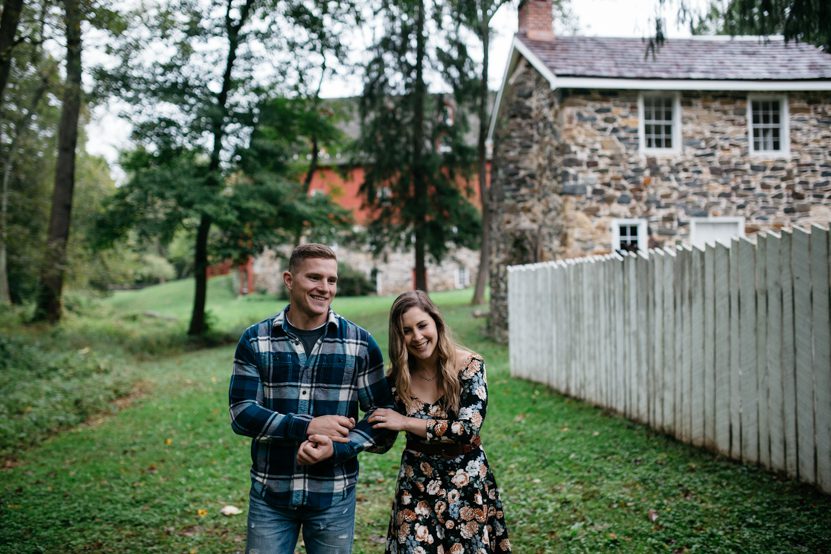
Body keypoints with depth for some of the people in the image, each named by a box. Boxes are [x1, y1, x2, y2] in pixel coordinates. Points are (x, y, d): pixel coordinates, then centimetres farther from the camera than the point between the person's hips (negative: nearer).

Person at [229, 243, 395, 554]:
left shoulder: (360, 344, -2)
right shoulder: (255, 341, -1)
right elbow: (241, 413, -6)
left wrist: (337, 447, -17)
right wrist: (307, 427, -18)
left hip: (334, 497, 0)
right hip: (269, 495, 0)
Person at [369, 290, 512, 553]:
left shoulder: (469, 366, -13)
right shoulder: (399, 376, -5)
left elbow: (468, 429, -21)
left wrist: (406, 422, -17)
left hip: (467, 482, -2)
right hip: (416, 484, 2)